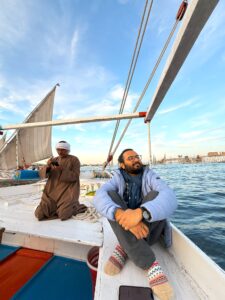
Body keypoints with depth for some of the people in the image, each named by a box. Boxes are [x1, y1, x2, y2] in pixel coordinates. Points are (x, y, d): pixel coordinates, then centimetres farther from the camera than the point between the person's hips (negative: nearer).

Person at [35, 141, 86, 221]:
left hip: (67, 191, -4)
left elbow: (75, 176, -11)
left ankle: (75, 206, 12)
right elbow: (42, 174, 6)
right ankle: (58, 207, 21)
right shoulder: (54, 160, 12)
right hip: (52, 191, 5)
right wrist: (47, 166, -16)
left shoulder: (74, 159, -3)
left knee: (63, 215, -20)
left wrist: (62, 169, -23)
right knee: (40, 214, -8)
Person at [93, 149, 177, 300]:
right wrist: (120, 214, -42)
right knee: (110, 195, -24)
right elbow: (99, 196, -23)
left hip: (150, 228, 0)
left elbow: (170, 198, -28)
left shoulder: (150, 176, -8)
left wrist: (141, 212, -46)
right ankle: (151, 265, -28)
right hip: (125, 229, 1)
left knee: (155, 195, -26)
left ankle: (124, 248, -21)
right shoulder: (118, 179, -4)